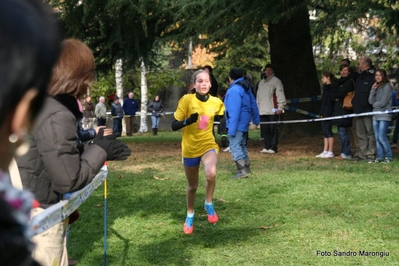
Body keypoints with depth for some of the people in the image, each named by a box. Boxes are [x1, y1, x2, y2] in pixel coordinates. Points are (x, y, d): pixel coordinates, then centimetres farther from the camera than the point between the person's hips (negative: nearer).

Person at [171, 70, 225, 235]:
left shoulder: (216, 102, -5)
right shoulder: (187, 100, -13)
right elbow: (174, 126, -13)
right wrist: (188, 121, -30)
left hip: (209, 145, 0)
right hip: (190, 148, 0)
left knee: (211, 174, -31)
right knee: (192, 186, 13)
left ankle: (209, 204, -3)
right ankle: (190, 216, 40)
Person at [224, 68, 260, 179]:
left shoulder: (234, 90, -19)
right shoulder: (246, 88, 12)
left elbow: (234, 111, -24)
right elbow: (253, 104, 19)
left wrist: (232, 129, -25)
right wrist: (256, 119, 29)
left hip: (237, 124, -10)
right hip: (244, 123, 10)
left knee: (235, 146, -11)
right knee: (242, 145, 20)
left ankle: (242, 170, -17)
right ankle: (246, 167, 28)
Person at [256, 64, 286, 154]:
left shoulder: (276, 81, 1)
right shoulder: (261, 82, 21)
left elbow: (280, 95, -7)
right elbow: (258, 96, 25)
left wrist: (280, 107, -14)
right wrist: (257, 107, 19)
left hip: (273, 110, -6)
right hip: (263, 111, 6)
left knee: (273, 129, -7)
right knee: (265, 129, 6)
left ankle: (273, 147, -4)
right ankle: (267, 146, 12)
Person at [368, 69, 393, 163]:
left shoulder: (387, 86, -7)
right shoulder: (376, 87, 14)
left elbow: (383, 102, -13)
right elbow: (371, 101, 3)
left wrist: (375, 105, 3)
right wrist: (373, 90, -6)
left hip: (384, 116, -7)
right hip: (375, 116, 7)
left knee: (382, 137, -10)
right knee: (377, 138, 7)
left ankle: (389, 156, 2)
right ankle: (380, 157, 12)